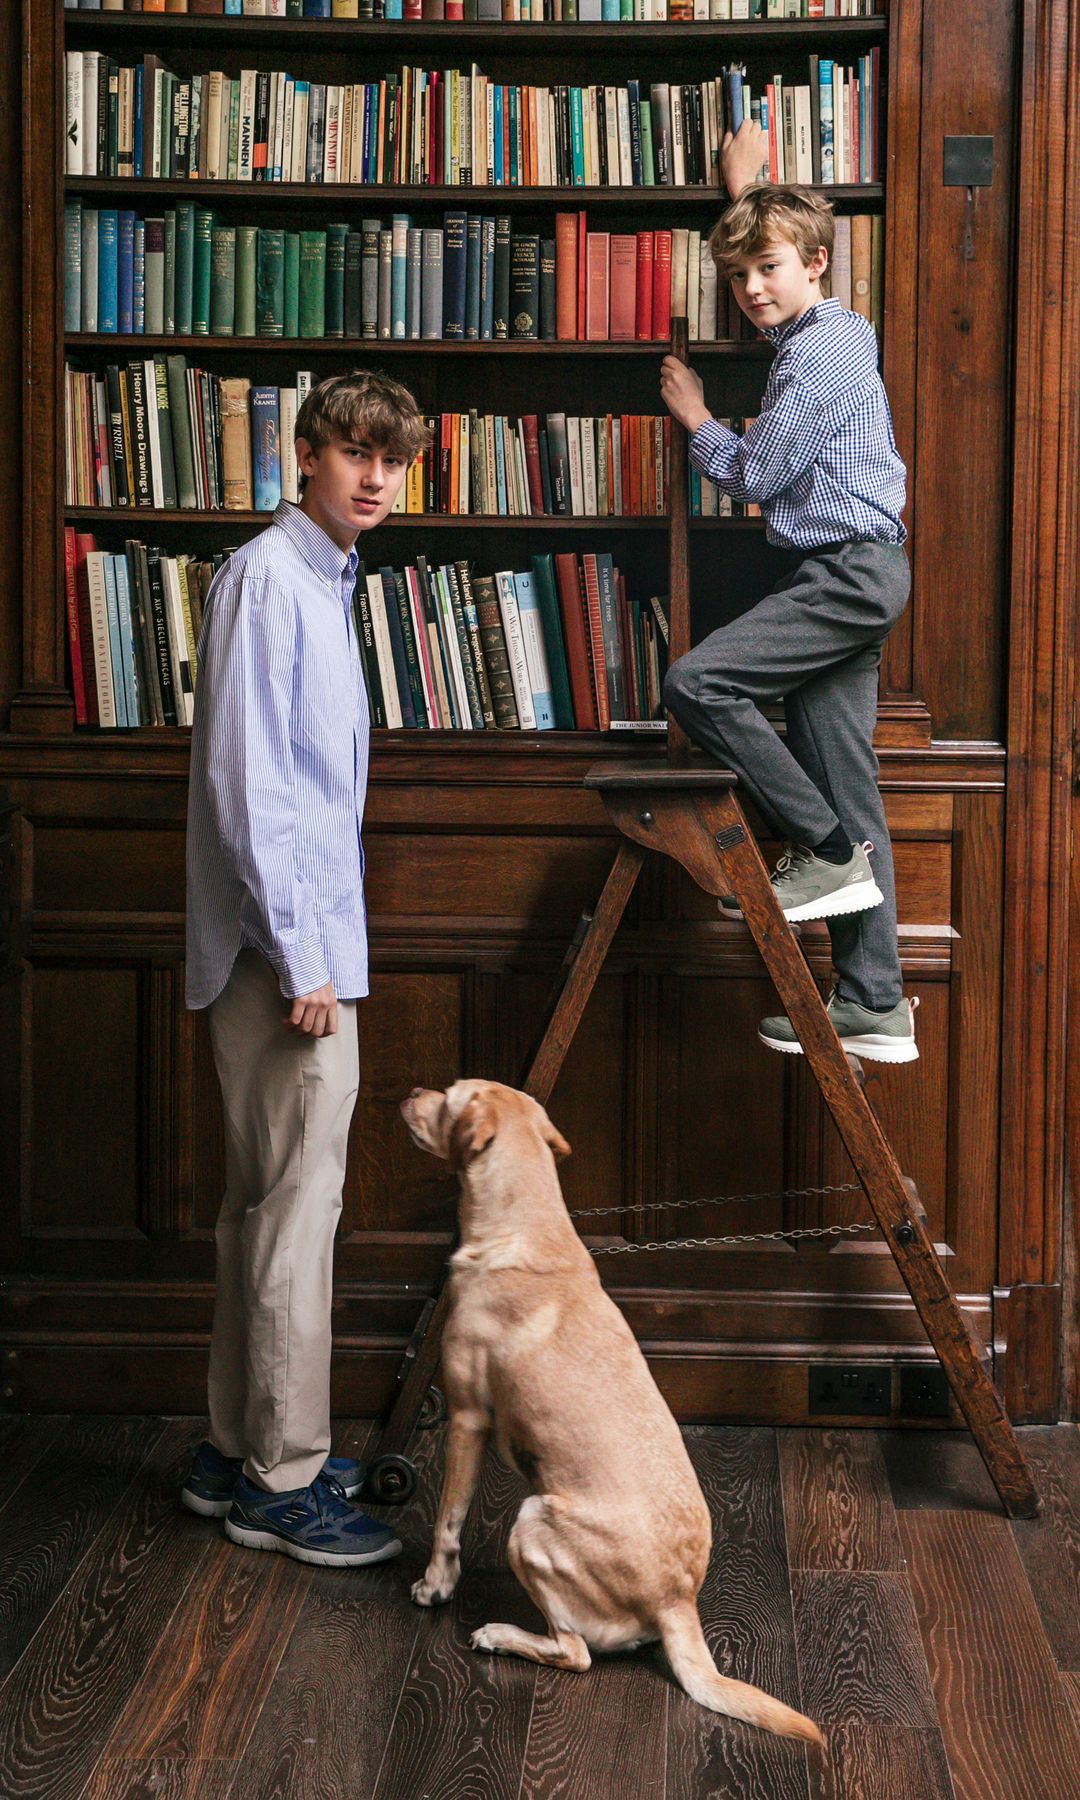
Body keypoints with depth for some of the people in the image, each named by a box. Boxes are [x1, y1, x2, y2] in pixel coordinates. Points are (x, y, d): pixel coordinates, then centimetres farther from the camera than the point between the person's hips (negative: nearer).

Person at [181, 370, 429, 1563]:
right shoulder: (266, 577, -13)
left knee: (266, 1208, 15)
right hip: (285, 947, -10)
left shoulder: (323, 583, 17)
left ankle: (239, 1454, 25)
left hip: (305, 943, 10)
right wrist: (301, 956, -21)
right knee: (297, 1211, -5)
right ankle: (282, 1483, 5)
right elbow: (242, 779, -20)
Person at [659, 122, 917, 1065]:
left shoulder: (819, 355, -13)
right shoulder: (831, 332, 17)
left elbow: (756, 475, -10)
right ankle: (874, 1005, 7)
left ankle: (826, 851, -12)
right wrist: (749, 193, 48)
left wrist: (694, 418, 6)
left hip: (849, 571, -10)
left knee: (698, 683, -21)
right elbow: (772, 244, 41)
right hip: (847, 575, 10)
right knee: (845, 785, 6)